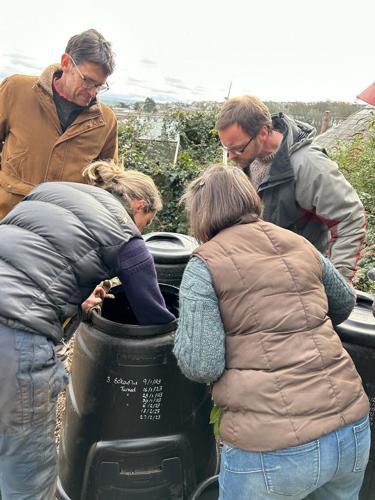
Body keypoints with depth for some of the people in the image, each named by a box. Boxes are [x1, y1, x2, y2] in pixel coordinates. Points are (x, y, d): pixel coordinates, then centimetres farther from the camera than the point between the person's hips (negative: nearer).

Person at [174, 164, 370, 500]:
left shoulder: (204, 264, -6)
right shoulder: (301, 245, 9)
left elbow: (201, 366, -13)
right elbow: (345, 303, 25)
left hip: (272, 449, -5)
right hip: (352, 431, 5)